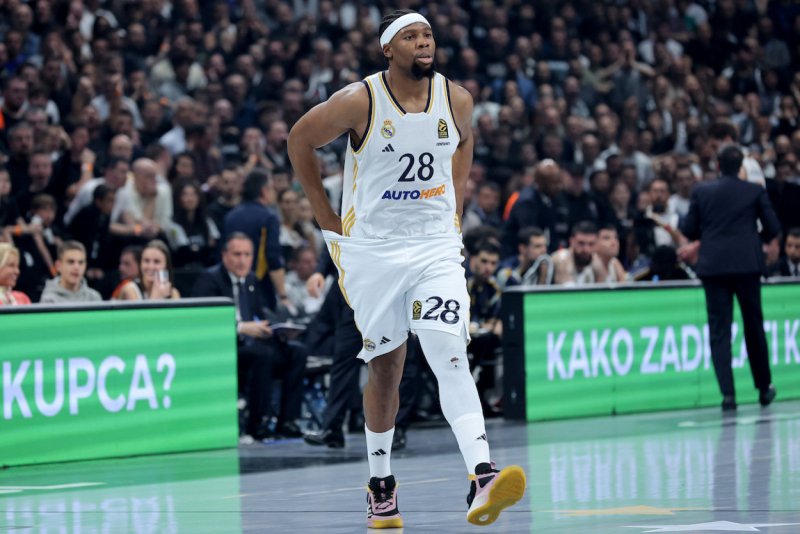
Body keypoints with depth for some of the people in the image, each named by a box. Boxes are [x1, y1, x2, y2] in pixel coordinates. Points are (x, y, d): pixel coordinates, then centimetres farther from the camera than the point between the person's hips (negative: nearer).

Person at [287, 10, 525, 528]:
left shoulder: (457, 100, -3)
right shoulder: (360, 102, -12)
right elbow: (300, 140, 3)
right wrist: (327, 219, 4)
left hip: (436, 246, 1)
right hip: (372, 248, -1)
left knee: (452, 358, -16)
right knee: (385, 369, 9)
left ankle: (482, 481, -28)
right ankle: (380, 486, 27)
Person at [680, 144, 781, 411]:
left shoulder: (701, 191, 3)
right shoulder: (755, 191, 1)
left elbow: (688, 229, 4)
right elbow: (773, 228, 2)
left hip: (713, 266, 0)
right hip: (747, 265, 0)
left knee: (719, 331, 0)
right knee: (754, 327, 14)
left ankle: (728, 392, -11)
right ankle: (764, 387, 23)